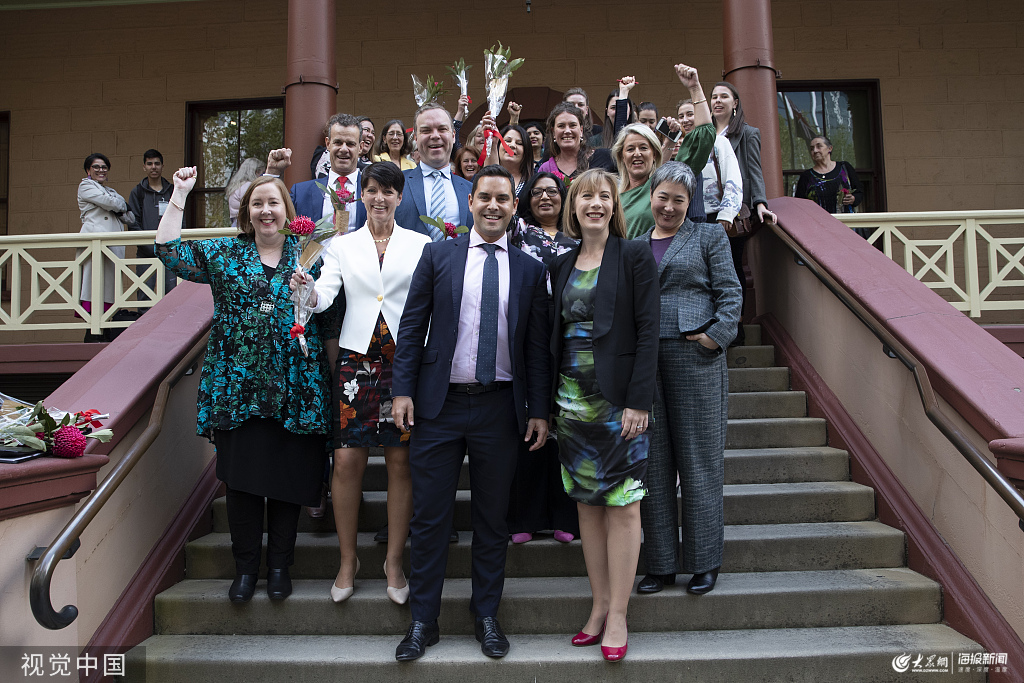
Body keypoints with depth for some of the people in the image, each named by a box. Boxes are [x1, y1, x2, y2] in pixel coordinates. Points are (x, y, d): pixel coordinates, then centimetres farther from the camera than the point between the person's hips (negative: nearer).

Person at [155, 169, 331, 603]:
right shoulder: (223, 253, 9)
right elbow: (169, 253, 0)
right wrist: (179, 195, 1)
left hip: (294, 389, 0)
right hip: (237, 387, 0)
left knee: (288, 478, 5)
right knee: (240, 478, 4)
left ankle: (279, 565, 22)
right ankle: (246, 567, 20)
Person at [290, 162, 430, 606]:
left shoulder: (420, 245, 7)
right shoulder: (342, 246, 10)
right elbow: (324, 294, -4)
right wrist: (306, 292, -24)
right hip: (357, 359, 1)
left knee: (400, 462, 4)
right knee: (347, 461, -1)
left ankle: (394, 561, 20)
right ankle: (348, 560, 19)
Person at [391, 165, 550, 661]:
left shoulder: (530, 270, 6)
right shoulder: (437, 255, 4)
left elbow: (537, 346, 6)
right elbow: (412, 327, 2)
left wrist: (539, 410, 3)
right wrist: (402, 390, -5)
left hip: (500, 407, 1)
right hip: (440, 404, 0)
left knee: (492, 519, 11)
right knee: (429, 517, 7)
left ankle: (487, 616, 28)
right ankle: (423, 620, 23)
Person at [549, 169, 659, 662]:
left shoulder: (635, 256, -3)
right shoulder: (562, 265, 11)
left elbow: (647, 330, -9)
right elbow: (556, 333, 12)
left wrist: (639, 401, -16)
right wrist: (549, 402, 7)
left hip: (619, 397, -5)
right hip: (573, 398, 5)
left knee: (622, 504, 0)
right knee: (586, 502, 10)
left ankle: (618, 615, 11)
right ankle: (600, 603, 22)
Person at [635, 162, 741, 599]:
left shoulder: (709, 236, 9)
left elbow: (730, 293, 2)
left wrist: (715, 336, -11)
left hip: (695, 358, -3)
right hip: (643, 360, 3)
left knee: (699, 461, 2)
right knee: (653, 464, 6)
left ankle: (704, 563, 16)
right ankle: (660, 564, 17)